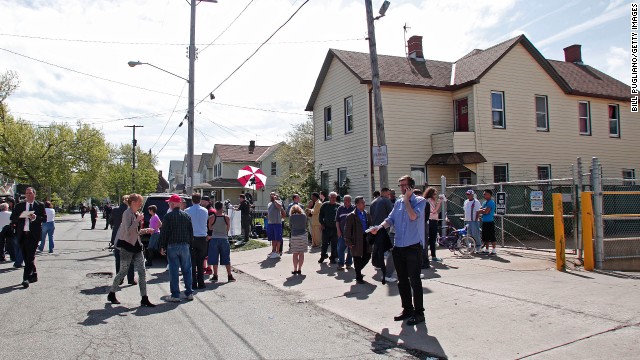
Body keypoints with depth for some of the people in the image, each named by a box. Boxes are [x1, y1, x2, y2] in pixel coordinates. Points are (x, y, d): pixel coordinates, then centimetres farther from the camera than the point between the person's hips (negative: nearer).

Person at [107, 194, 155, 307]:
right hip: (127, 246, -8)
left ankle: (144, 299, 3)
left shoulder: (137, 213, 11)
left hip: (136, 245, 8)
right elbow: (128, 230, -23)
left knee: (142, 272, 1)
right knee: (123, 272, 5)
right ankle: (111, 294, 26)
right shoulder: (127, 213, -14)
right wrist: (138, 220, -23)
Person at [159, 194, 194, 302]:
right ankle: (189, 293, 13)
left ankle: (175, 295, 3)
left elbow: (164, 233, -6)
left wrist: (162, 246, 1)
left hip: (172, 246, -3)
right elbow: (191, 232, 8)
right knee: (187, 270, 10)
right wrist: (190, 244, 14)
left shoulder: (168, 216, -6)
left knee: (174, 271, 1)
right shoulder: (187, 216, 6)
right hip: (185, 246, 3)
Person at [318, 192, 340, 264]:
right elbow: (321, 215, 9)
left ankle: (333, 258, 15)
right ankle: (322, 256, 21)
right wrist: (321, 224, -1)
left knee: (334, 244, 5)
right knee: (324, 243, 6)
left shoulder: (338, 206, 5)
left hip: (335, 228, 0)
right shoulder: (325, 205, 5)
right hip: (326, 227, 0)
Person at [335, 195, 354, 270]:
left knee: (351, 248, 8)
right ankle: (340, 263, 3)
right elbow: (337, 220, 8)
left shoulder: (354, 208, 0)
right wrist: (338, 230, 0)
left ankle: (349, 263, 20)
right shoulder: (340, 208, 6)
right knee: (340, 248, -5)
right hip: (342, 232, 1)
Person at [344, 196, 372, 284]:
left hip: (366, 239, 5)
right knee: (357, 259, 4)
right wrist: (349, 242, -12)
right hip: (357, 241, -5)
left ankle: (358, 270, 34)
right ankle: (358, 277, 17)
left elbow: (370, 226, 15)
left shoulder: (367, 214, 9)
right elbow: (347, 230, -9)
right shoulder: (351, 216, -8)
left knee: (367, 256, 10)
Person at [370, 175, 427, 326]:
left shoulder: (420, 201, -4)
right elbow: (390, 219, 9)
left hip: (413, 247, -6)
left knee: (414, 281, -2)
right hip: (399, 246, 6)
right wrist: (379, 227, -8)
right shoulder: (398, 203, 13)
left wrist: (406, 199, -10)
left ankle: (419, 312, 9)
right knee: (402, 281, 14)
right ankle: (407, 309, 27)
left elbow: (413, 216, -20)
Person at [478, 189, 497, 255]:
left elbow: (486, 212, -19)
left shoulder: (491, 202, -13)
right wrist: (483, 210, -7)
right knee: (485, 237, 14)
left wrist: (480, 211, -3)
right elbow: (479, 210, 14)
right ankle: (486, 250, 22)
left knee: (492, 237, -4)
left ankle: (493, 251, 1)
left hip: (490, 222, -9)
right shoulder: (485, 202, 16)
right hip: (484, 222, 9)